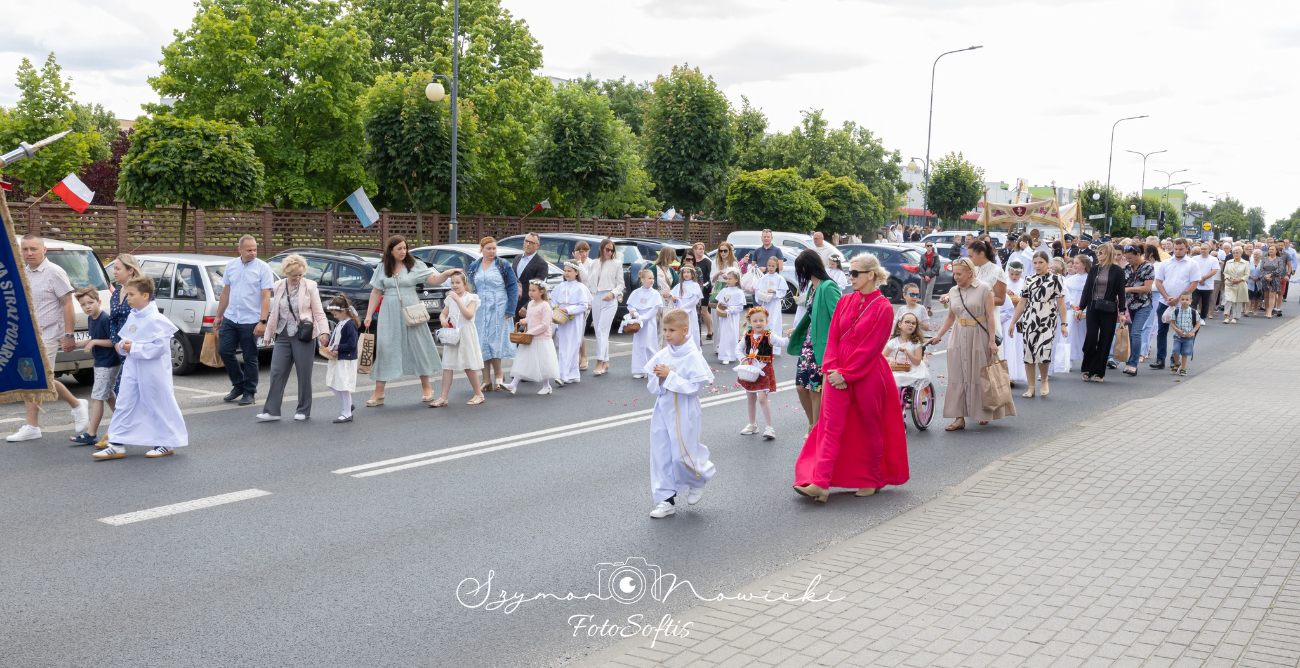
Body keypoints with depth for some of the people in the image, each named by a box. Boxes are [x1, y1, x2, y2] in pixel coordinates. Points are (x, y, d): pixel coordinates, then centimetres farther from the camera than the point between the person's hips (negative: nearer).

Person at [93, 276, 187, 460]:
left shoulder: (156, 320, -17)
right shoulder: (132, 316, 9)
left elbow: (159, 346, -23)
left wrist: (133, 348, -18)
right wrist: (123, 345, 0)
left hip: (152, 373, -8)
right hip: (132, 368, 8)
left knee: (158, 406, 3)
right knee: (124, 405, 8)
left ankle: (167, 443, 16)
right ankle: (117, 445, 13)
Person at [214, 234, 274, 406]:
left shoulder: (263, 268, -7)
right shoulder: (231, 265, 8)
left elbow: (266, 297, -11)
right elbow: (225, 292, 16)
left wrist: (262, 321, -18)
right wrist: (218, 316, 16)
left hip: (251, 321, -5)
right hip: (230, 318, 5)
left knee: (250, 358, 2)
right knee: (224, 351, 4)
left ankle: (249, 393, 15)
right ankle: (238, 385, 22)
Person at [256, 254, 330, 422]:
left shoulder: (310, 286, -4)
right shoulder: (278, 286, 8)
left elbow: (319, 312, -4)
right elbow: (274, 313, 16)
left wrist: (324, 332, -15)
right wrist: (268, 334, 17)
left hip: (303, 337, -4)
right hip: (283, 336, 4)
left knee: (304, 374, 3)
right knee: (277, 372, 1)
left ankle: (303, 411, 14)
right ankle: (271, 411, 3)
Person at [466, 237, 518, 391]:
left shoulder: (503, 265, 0)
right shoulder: (474, 267, 10)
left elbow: (513, 287, -4)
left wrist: (509, 310, -11)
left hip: (498, 310, -4)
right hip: (480, 310, 4)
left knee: (494, 342, -9)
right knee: (482, 344, 2)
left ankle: (498, 375, 11)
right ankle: (486, 381, 7)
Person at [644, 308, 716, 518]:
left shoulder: (693, 357, -13)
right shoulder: (662, 355, 4)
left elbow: (695, 387, -20)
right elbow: (652, 386, 8)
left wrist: (669, 376, -22)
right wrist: (659, 378, -14)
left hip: (684, 414, -6)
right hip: (663, 411, 6)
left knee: (683, 454, -1)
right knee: (661, 455, 8)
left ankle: (697, 482, 32)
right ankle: (666, 500, 19)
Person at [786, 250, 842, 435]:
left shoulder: (828, 287, -17)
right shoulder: (812, 288, 11)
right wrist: (795, 329, 35)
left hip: (822, 344, -8)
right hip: (809, 341, 8)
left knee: (815, 389, 0)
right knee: (801, 386, 11)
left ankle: (816, 428, 15)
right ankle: (812, 424, 30)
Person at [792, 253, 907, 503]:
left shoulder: (883, 308, -8)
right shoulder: (845, 301, 8)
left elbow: (870, 348, -12)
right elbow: (832, 337, 5)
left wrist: (846, 374, -13)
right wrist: (832, 368, -7)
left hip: (868, 376, -4)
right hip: (838, 375, 5)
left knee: (870, 428, 9)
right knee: (831, 426, -4)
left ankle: (872, 481, 24)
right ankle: (820, 483, -10)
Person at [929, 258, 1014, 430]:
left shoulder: (984, 290, -6)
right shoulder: (953, 292, 7)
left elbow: (990, 316, -7)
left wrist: (992, 341, -12)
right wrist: (938, 335, 11)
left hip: (979, 337, -4)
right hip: (959, 338, 4)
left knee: (980, 376, 4)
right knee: (958, 377, 1)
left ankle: (985, 413, 23)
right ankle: (959, 418, 4)